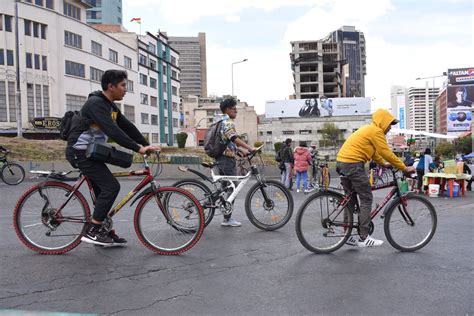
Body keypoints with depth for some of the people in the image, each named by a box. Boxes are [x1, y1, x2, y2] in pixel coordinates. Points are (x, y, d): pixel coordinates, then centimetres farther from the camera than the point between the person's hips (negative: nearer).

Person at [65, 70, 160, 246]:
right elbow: (113, 131, -30)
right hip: (80, 152, -10)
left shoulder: (110, 107, 12)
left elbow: (128, 127, 9)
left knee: (103, 191, 11)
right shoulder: (96, 103, -19)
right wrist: (138, 148, -33)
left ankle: (105, 232, 20)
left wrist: (147, 146, 0)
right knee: (111, 186, -15)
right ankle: (92, 231, -8)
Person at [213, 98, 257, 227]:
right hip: (227, 159, -10)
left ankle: (227, 217, 18)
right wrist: (250, 148, -32)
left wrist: (242, 150, 24)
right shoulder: (228, 121, -11)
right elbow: (234, 138, -27)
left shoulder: (220, 122, 22)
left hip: (220, 158, 10)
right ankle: (227, 219, 0)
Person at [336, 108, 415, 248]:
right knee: (366, 199, -3)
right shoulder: (376, 131, -7)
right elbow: (387, 153, -10)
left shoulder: (368, 129, 23)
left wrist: (384, 164, 24)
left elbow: (373, 151, 30)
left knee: (350, 199, 15)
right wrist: (405, 168, -3)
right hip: (353, 164, -10)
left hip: (342, 162, 10)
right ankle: (364, 238, 0)